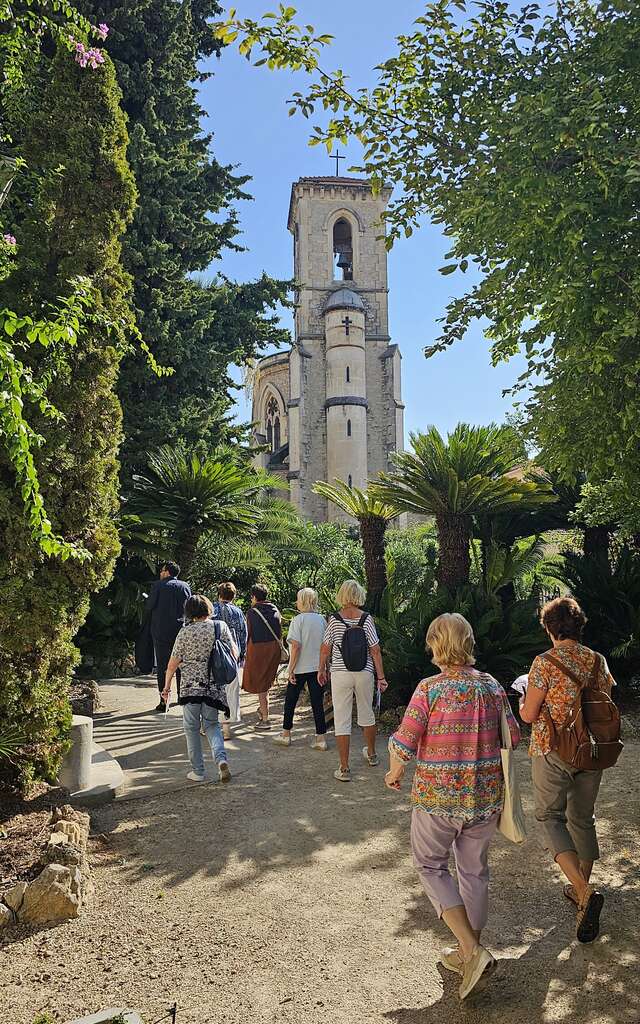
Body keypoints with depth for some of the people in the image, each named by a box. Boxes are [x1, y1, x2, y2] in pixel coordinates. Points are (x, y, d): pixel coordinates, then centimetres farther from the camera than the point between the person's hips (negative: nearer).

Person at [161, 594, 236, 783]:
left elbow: (173, 663, -4)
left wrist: (167, 686, 8)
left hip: (190, 687, -2)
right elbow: (234, 653, 1)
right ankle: (221, 758, -7)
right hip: (213, 686, 2)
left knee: (192, 728, 12)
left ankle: (198, 771, 15)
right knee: (211, 724, 17)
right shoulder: (221, 626, -1)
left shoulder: (185, 632, -7)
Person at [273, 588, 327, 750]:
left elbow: (296, 646, -18)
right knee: (317, 702, 7)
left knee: (290, 700, 13)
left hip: (300, 668, -4)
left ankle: (286, 735, 25)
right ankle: (321, 738, 7)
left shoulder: (298, 619, -13)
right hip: (318, 667, 4)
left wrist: (291, 669, -12)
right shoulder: (321, 619, 3)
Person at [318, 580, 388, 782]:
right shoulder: (367, 619, -7)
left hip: (340, 674, -2)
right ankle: (371, 755, 42)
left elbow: (325, 649, -3)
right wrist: (381, 677, 1)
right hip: (364, 674, 2)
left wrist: (321, 670, 13)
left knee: (341, 720, 5)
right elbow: (375, 651, -7)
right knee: (367, 713, 22)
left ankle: (344, 769, 7)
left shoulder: (334, 620, -8)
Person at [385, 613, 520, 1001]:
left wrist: (395, 773, 3)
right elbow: (513, 737, 9)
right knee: (475, 870, 21)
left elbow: (403, 746, -18)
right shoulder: (493, 686, -3)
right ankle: (470, 952, 36)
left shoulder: (430, 688, -18)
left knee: (431, 866, 17)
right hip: (486, 796, 5)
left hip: (437, 797, -4)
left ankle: (472, 951, 7)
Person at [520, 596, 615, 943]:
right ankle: (582, 890, 32)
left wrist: (523, 704, 7)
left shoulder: (545, 662, -17)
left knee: (550, 817, 8)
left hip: (552, 752, -5)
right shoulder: (597, 661, -1)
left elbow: (529, 714, -15)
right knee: (582, 819, 20)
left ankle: (584, 891, -9)